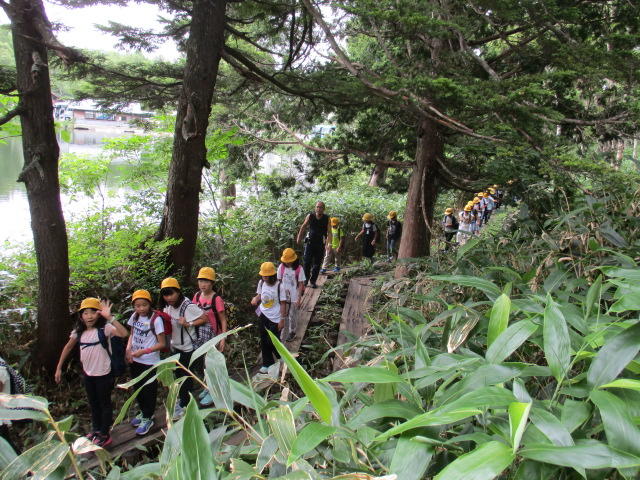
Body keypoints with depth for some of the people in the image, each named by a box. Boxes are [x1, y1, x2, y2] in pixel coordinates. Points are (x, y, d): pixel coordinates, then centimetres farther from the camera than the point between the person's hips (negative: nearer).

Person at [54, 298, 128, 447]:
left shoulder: (104, 328, -21)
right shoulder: (79, 331, -2)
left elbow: (124, 333, -38)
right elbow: (68, 347, 11)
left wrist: (109, 317, -45)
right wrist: (59, 367, 11)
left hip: (103, 374, -6)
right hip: (88, 373, 6)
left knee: (105, 403, 10)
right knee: (93, 403, 22)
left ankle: (104, 434, 24)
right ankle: (96, 430, 40)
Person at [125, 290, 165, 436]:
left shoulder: (156, 319, -19)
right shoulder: (134, 316, -1)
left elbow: (162, 343, -16)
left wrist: (143, 351, -23)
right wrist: (128, 349, -5)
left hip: (150, 362, -6)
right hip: (135, 360, 6)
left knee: (149, 390, 7)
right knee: (137, 388, 20)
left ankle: (147, 418, 23)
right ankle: (143, 412, 41)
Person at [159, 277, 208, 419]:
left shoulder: (188, 306, -26)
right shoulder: (168, 306, -2)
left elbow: (205, 318, -20)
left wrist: (189, 324, -31)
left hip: (188, 348, -8)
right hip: (176, 346, 8)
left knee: (186, 377, 5)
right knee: (177, 374, 22)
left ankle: (185, 405, 22)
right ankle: (182, 398, 43)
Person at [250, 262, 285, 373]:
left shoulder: (279, 286, -18)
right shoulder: (261, 283, -3)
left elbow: (282, 304, -12)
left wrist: (282, 320, -11)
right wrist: (255, 299, -10)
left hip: (275, 318, -5)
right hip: (263, 315, 5)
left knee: (272, 341, -3)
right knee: (264, 341, 11)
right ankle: (267, 364, 26)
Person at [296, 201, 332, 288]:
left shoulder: (327, 219, -5)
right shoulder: (310, 216, -4)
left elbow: (329, 232, -6)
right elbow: (303, 227, 10)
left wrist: (328, 243, -18)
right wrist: (299, 237, 13)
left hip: (320, 244, 0)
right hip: (310, 242, 0)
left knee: (317, 264, 5)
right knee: (307, 262, -4)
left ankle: (313, 281, 16)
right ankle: (305, 279, 14)